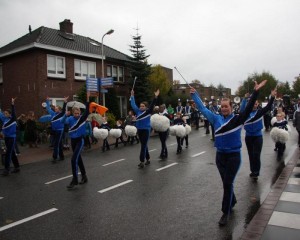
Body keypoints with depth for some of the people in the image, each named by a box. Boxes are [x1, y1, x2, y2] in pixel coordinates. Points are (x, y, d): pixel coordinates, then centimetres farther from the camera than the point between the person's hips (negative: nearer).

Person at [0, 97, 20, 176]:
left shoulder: (13, 119, -10)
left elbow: (13, 112, -23)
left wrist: (12, 104, -34)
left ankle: (6, 169, -2)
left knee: (8, 153, -7)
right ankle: (17, 167, 22)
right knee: (12, 153, 13)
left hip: (12, 138, -7)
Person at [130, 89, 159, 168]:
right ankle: (148, 159, 28)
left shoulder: (148, 112, -5)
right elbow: (133, 104, 13)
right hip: (139, 130, 6)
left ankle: (142, 162, -6)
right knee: (144, 145, 15)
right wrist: (132, 96, 13)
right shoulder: (138, 111, 6)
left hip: (146, 130, -5)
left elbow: (152, 105, -15)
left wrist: (155, 97, -25)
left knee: (143, 146, -7)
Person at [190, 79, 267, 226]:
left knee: (228, 184, -1)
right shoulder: (216, 118, 1)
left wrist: (255, 92, -30)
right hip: (220, 155, 4)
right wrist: (194, 94, 11)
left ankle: (226, 213, 11)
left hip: (234, 156, -4)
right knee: (226, 183, 18)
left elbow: (249, 108, -20)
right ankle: (232, 201, 43)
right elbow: (202, 108, 8)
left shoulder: (238, 119, -8)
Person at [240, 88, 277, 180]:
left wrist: (272, 97, -33)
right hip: (248, 136, 2)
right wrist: (245, 99, -35)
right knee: (251, 155, 13)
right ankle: (253, 171, 27)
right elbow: (242, 109, -21)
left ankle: (256, 172, 3)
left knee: (256, 155, -6)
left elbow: (268, 107, -17)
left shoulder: (259, 112, -3)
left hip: (258, 136, -2)